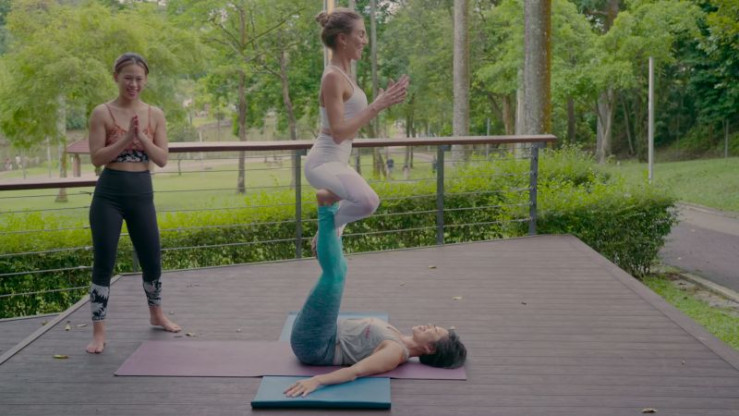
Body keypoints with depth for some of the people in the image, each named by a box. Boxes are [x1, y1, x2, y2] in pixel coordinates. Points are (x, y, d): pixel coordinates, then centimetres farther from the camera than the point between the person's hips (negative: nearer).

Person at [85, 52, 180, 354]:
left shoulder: (155, 115, 3)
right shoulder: (102, 113, -6)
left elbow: (162, 159, -2)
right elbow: (96, 158, -11)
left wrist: (142, 137, -16)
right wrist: (126, 138, -20)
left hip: (142, 193, 3)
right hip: (109, 194, -3)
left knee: (152, 260, 12)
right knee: (104, 263, -2)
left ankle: (156, 315, 37)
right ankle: (99, 332, 8)